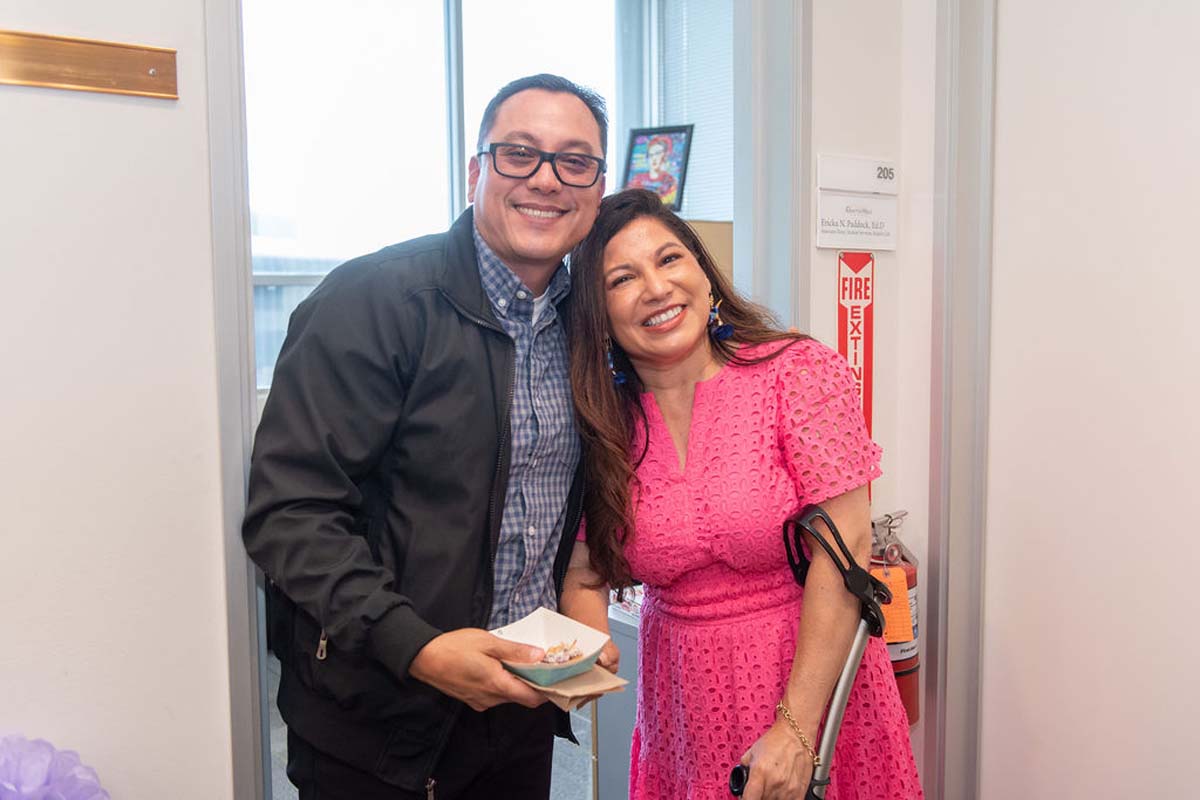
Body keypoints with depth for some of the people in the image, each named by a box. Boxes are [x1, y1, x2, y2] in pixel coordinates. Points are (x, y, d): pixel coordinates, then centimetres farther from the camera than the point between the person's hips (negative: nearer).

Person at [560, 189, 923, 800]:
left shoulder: (801, 372, -13)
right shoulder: (600, 427, -2)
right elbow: (584, 574, 0)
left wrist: (796, 731, -20)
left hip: (816, 682, -2)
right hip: (682, 702, 3)